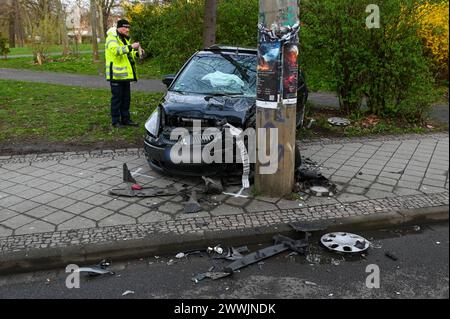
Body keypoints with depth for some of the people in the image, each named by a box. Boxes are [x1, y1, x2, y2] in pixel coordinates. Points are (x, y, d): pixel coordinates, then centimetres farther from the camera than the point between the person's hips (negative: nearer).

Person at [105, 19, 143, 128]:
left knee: (126, 98, 12)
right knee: (117, 98, -2)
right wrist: (131, 47, -38)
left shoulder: (125, 39, 18)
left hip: (125, 74, 8)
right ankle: (115, 121, 7)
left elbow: (129, 55, 25)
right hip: (116, 74, -8)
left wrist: (136, 53, 4)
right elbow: (116, 50, -31)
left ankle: (125, 119, 22)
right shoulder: (112, 38, -10)